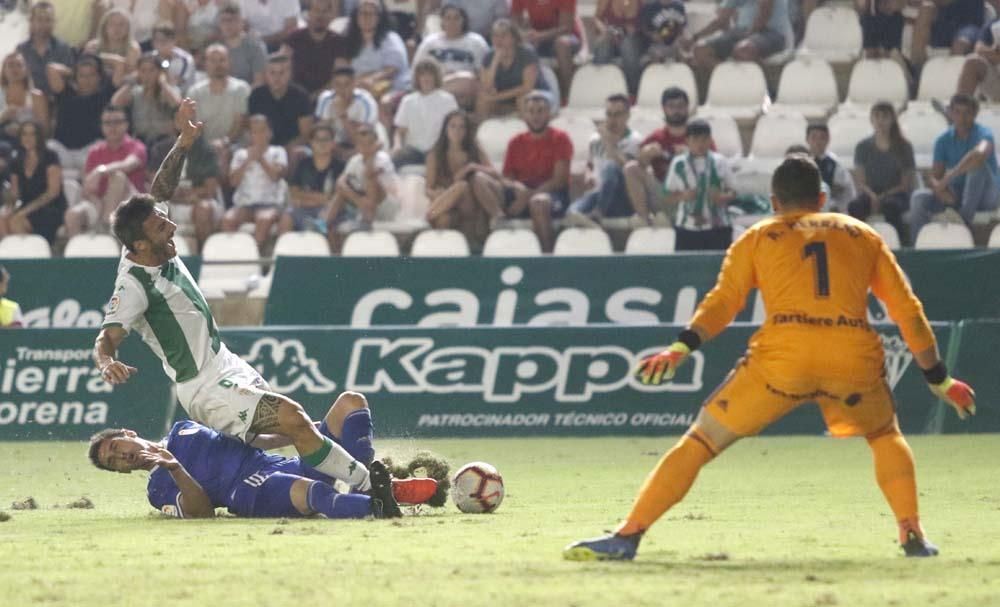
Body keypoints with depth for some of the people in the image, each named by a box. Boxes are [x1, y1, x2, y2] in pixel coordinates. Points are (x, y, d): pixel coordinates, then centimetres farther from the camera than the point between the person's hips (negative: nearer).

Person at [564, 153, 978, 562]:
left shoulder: (758, 238, 20)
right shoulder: (863, 235, 24)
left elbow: (722, 302, 4)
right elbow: (908, 312, 20)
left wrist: (680, 351, -5)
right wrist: (939, 379, 25)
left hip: (781, 358, -2)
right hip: (855, 359, 2)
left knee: (699, 442, 6)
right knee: (885, 435, 31)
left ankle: (627, 537, -2)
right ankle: (912, 535, 16)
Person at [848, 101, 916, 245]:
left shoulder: (903, 147, 5)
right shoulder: (863, 147, 11)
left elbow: (907, 183, 2)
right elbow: (861, 182, 7)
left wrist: (885, 195, -14)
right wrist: (872, 196, -15)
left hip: (895, 194, -2)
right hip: (871, 194, 2)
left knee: (890, 205, -39)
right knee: (854, 206, -34)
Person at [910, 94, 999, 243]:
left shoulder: (983, 133, -14)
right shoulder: (944, 140, 2)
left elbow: (981, 153, -39)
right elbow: (934, 178, -3)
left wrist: (948, 177, -38)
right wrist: (941, 190, -28)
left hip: (986, 197, -4)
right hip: (955, 196, 4)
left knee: (978, 164, -32)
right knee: (919, 197, -18)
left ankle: (966, 217, -30)